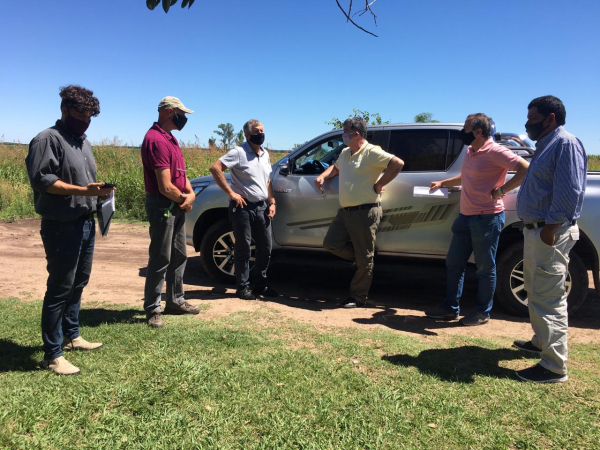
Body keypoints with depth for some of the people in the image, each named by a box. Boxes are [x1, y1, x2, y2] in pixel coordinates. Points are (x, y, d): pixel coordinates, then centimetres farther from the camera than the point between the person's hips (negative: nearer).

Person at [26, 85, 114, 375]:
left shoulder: (83, 141, 18)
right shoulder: (48, 139, -10)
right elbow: (41, 179, -19)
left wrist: (99, 190, 4)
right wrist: (83, 190, -25)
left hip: (86, 223, 9)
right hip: (62, 227, -9)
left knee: (78, 283, 17)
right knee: (60, 289, -4)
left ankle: (71, 336, 33)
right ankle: (52, 355, 5)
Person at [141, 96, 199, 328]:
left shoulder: (169, 137, 13)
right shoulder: (156, 139, -20)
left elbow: (180, 172, 15)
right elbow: (165, 187, -24)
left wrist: (191, 194, -3)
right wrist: (184, 199, -6)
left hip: (177, 205, 10)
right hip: (162, 205, -10)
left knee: (179, 256, 16)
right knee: (160, 259, -2)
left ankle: (175, 301, 28)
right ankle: (152, 309, 10)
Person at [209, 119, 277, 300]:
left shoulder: (265, 154, 13)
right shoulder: (239, 152, -10)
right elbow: (215, 168, -19)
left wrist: (272, 202, 10)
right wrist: (231, 193, -18)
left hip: (262, 207, 7)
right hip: (243, 206, -7)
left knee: (265, 248, 10)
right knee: (243, 249, 1)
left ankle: (261, 284, 25)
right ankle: (243, 287, 13)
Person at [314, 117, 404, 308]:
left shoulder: (371, 152, -12)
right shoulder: (345, 153, 15)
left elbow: (398, 163, -21)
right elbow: (336, 167, 36)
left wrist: (379, 185, -17)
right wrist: (323, 176, 17)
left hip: (365, 212, -8)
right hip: (345, 211, 9)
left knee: (363, 259, 2)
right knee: (331, 243, 6)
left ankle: (358, 298, 14)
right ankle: (360, 258, 25)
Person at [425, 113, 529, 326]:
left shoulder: (495, 151, -15)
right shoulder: (470, 151, 12)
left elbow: (526, 169, -22)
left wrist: (502, 190, -21)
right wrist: (442, 183, 21)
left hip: (487, 218, -9)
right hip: (465, 216, 9)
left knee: (485, 268, 4)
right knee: (453, 263, 12)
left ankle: (482, 312, 18)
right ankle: (450, 308, 23)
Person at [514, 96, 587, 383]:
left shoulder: (566, 143, -12)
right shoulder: (545, 146, 19)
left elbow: (570, 192, -22)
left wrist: (550, 228, -24)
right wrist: (533, 227, 17)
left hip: (550, 233, -11)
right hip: (535, 229, 11)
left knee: (548, 299, -8)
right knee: (536, 293, 20)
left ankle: (554, 367, -1)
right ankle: (541, 342, 35)